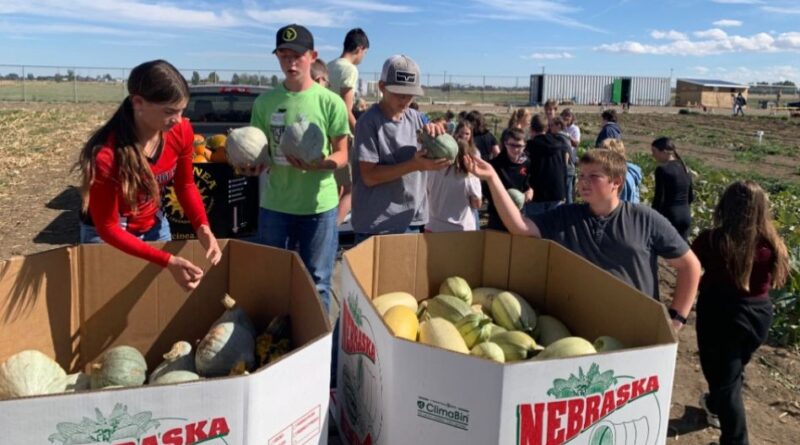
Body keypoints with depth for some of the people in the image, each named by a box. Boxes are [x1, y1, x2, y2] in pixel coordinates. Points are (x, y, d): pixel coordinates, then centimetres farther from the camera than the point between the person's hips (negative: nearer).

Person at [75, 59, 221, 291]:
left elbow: (185, 185, -3)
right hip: (107, 236, -4)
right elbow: (107, 227, -26)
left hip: (154, 225, 5)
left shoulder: (182, 131, -20)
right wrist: (168, 262, -35)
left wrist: (202, 227, -21)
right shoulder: (106, 154, -34)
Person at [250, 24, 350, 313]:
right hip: (275, 205, 3)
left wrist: (320, 164, -25)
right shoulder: (265, 102, 2)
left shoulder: (330, 102, -6)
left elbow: (342, 155, -4)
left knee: (317, 283, 9)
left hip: (319, 205, -3)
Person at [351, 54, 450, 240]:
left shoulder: (415, 118, 6)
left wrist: (434, 134, -12)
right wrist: (415, 165, -23)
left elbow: (445, 156, 8)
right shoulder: (369, 121, -10)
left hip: (412, 222, 5)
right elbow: (369, 176, -15)